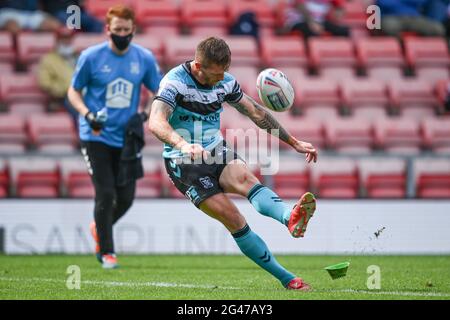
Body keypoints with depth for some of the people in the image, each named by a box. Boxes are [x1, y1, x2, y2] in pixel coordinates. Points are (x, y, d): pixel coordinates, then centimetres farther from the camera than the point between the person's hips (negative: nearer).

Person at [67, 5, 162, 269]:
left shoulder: (145, 58, 0)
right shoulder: (91, 57, -7)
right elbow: (74, 91, 2)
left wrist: (146, 114, -10)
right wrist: (88, 114, -16)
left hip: (127, 137, 3)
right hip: (96, 136, -3)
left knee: (126, 197, 5)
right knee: (106, 194, -10)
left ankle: (100, 228, 36)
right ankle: (106, 252, 5)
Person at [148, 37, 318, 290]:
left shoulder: (225, 82, 3)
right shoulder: (175, 81, -16)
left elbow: (257, 113, 16)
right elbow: (156, 122, -32)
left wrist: (294, 143, 18)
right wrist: (182, 144, -51)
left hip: (216, 153, 4)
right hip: (184, 163, -4)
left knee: (245, 178, -31)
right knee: (234, 220, -19)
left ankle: (292, 219, -60)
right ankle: (287, 279, -20)